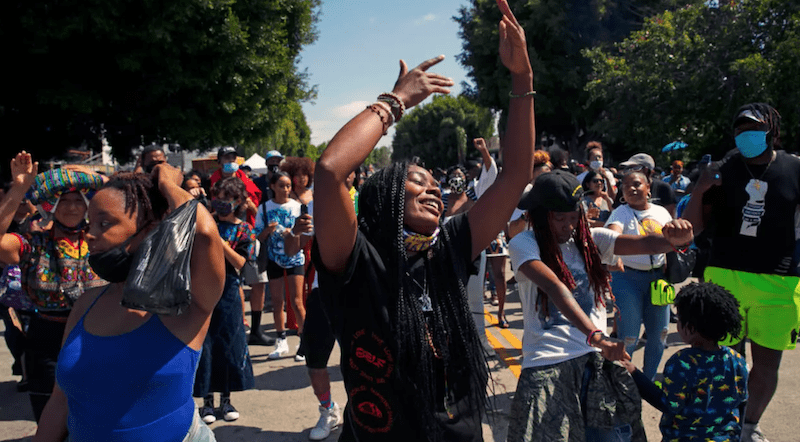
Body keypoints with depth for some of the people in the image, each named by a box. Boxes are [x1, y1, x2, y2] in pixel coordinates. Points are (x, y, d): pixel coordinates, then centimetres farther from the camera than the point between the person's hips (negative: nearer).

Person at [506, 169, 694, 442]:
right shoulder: (524, 244, -6)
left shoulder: (588, 239, 8)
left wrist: (674, 239, -29)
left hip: (596, 358, 4)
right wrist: (596, 336, -34)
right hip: (547, 366, -4)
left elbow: (643, 244, -6)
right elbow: (556, 288, -22)